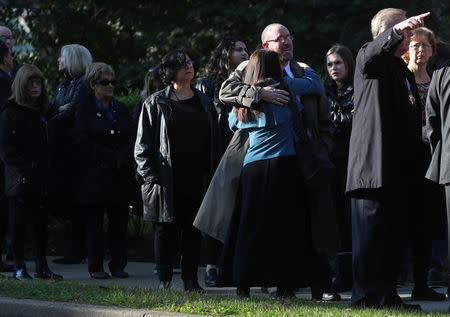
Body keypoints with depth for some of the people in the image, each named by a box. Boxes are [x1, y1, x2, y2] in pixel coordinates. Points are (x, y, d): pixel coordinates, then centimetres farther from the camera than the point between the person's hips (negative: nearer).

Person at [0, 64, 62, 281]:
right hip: (21, 179, -5)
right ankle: (19, 268, 6)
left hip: (41, 179, 5)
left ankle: (42, 267, 10)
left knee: (41, 223, 5)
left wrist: (46, 169, 4)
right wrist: (25, 169, -15)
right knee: (18, 223, 0)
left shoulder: (44, 111, 14)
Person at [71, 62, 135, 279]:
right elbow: (82, 142, -9)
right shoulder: (85, 110, 1)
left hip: (120, 176, 4)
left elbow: (131, 138, 9)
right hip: (94, 177, -4)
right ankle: (96, 267, 3)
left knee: (119, 221, 2)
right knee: (94, 222, -2)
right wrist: (111, 158, -12)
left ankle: (118, 265, 8)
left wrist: (120, 158, -10)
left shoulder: (121, 110, 15)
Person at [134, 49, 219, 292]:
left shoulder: (203, 103, 14)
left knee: (193, 227, 1)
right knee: (166, 227, 0)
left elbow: (213, 141, 16)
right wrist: (149, 174, -7)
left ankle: (190, 278, 7)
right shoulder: (155, 104, 4)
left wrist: (211, 172, 7)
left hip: (196, 177, 3)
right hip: (167, 179, -3)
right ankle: (164, 279, 7)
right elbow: (143, 143, 2)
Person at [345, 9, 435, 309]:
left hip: (401, 168, 9)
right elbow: (369, 58, -26)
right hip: (375, 165, -8)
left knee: (395, 234, 9)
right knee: (370, 231, -7)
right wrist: (398, 30, -40)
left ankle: (388, 293, 14)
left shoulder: (405, 71, 25)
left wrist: (422, 135, 15)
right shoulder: (371, 57, -1)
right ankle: (365, 295, -6)